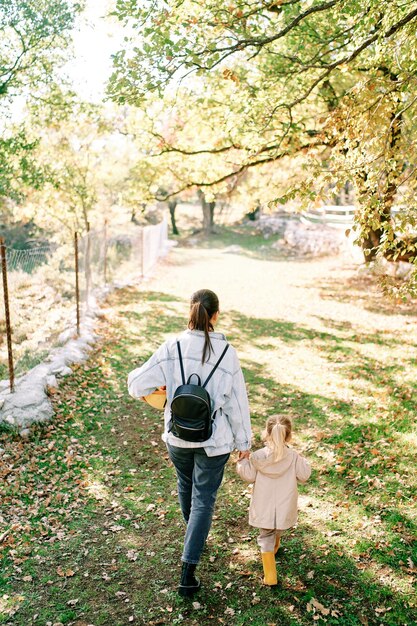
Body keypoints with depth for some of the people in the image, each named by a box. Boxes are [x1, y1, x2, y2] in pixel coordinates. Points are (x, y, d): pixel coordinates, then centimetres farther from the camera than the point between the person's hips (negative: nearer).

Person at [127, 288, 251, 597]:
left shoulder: (172, 348, -14)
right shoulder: (228, 353, -15)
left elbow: (138, 383, -12)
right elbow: (237, 403, -8)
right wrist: (244, 441, 4)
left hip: (177, 436, 2)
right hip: (214, 441, -2)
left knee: (186, 485, 27)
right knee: (203, 500, 10)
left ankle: (194, 537, 52)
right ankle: (188, 573, 7)